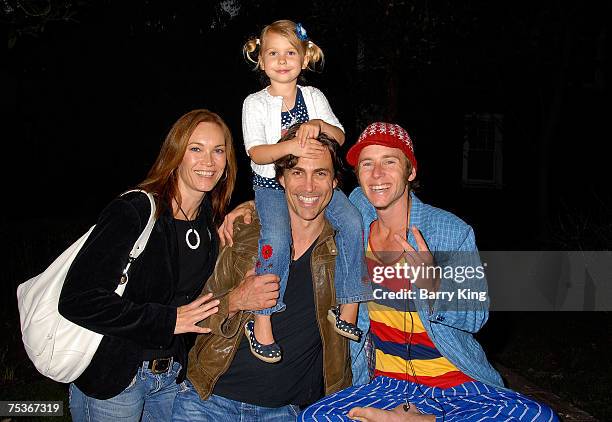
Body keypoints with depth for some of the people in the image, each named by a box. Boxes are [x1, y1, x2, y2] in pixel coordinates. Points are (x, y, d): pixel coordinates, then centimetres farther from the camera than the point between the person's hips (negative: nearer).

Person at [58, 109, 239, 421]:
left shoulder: (213, 224, 1)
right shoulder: (132, 212, -20)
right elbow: (78, 299, -26)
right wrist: (168, 320, -22)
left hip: (171, 377, 6)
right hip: (109, 379, -6)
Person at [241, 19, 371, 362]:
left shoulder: (314, 96, 9)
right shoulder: (256, 103, 1)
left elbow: (340, 137, 3)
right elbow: (256, 153, -10)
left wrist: (319, 124, -18)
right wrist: (289, 147, -28)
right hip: (271, 183, -3)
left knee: (352, 221, -20)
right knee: (277, 238, -29)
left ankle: (348, 308, -9)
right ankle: (261, 320, -16)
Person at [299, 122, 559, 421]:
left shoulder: (452, 233, -12)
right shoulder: (358, 209, -1)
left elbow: (475, 317, -9)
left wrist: (433, 287, -28)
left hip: (458, 384, -1)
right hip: (388, 383, 2)